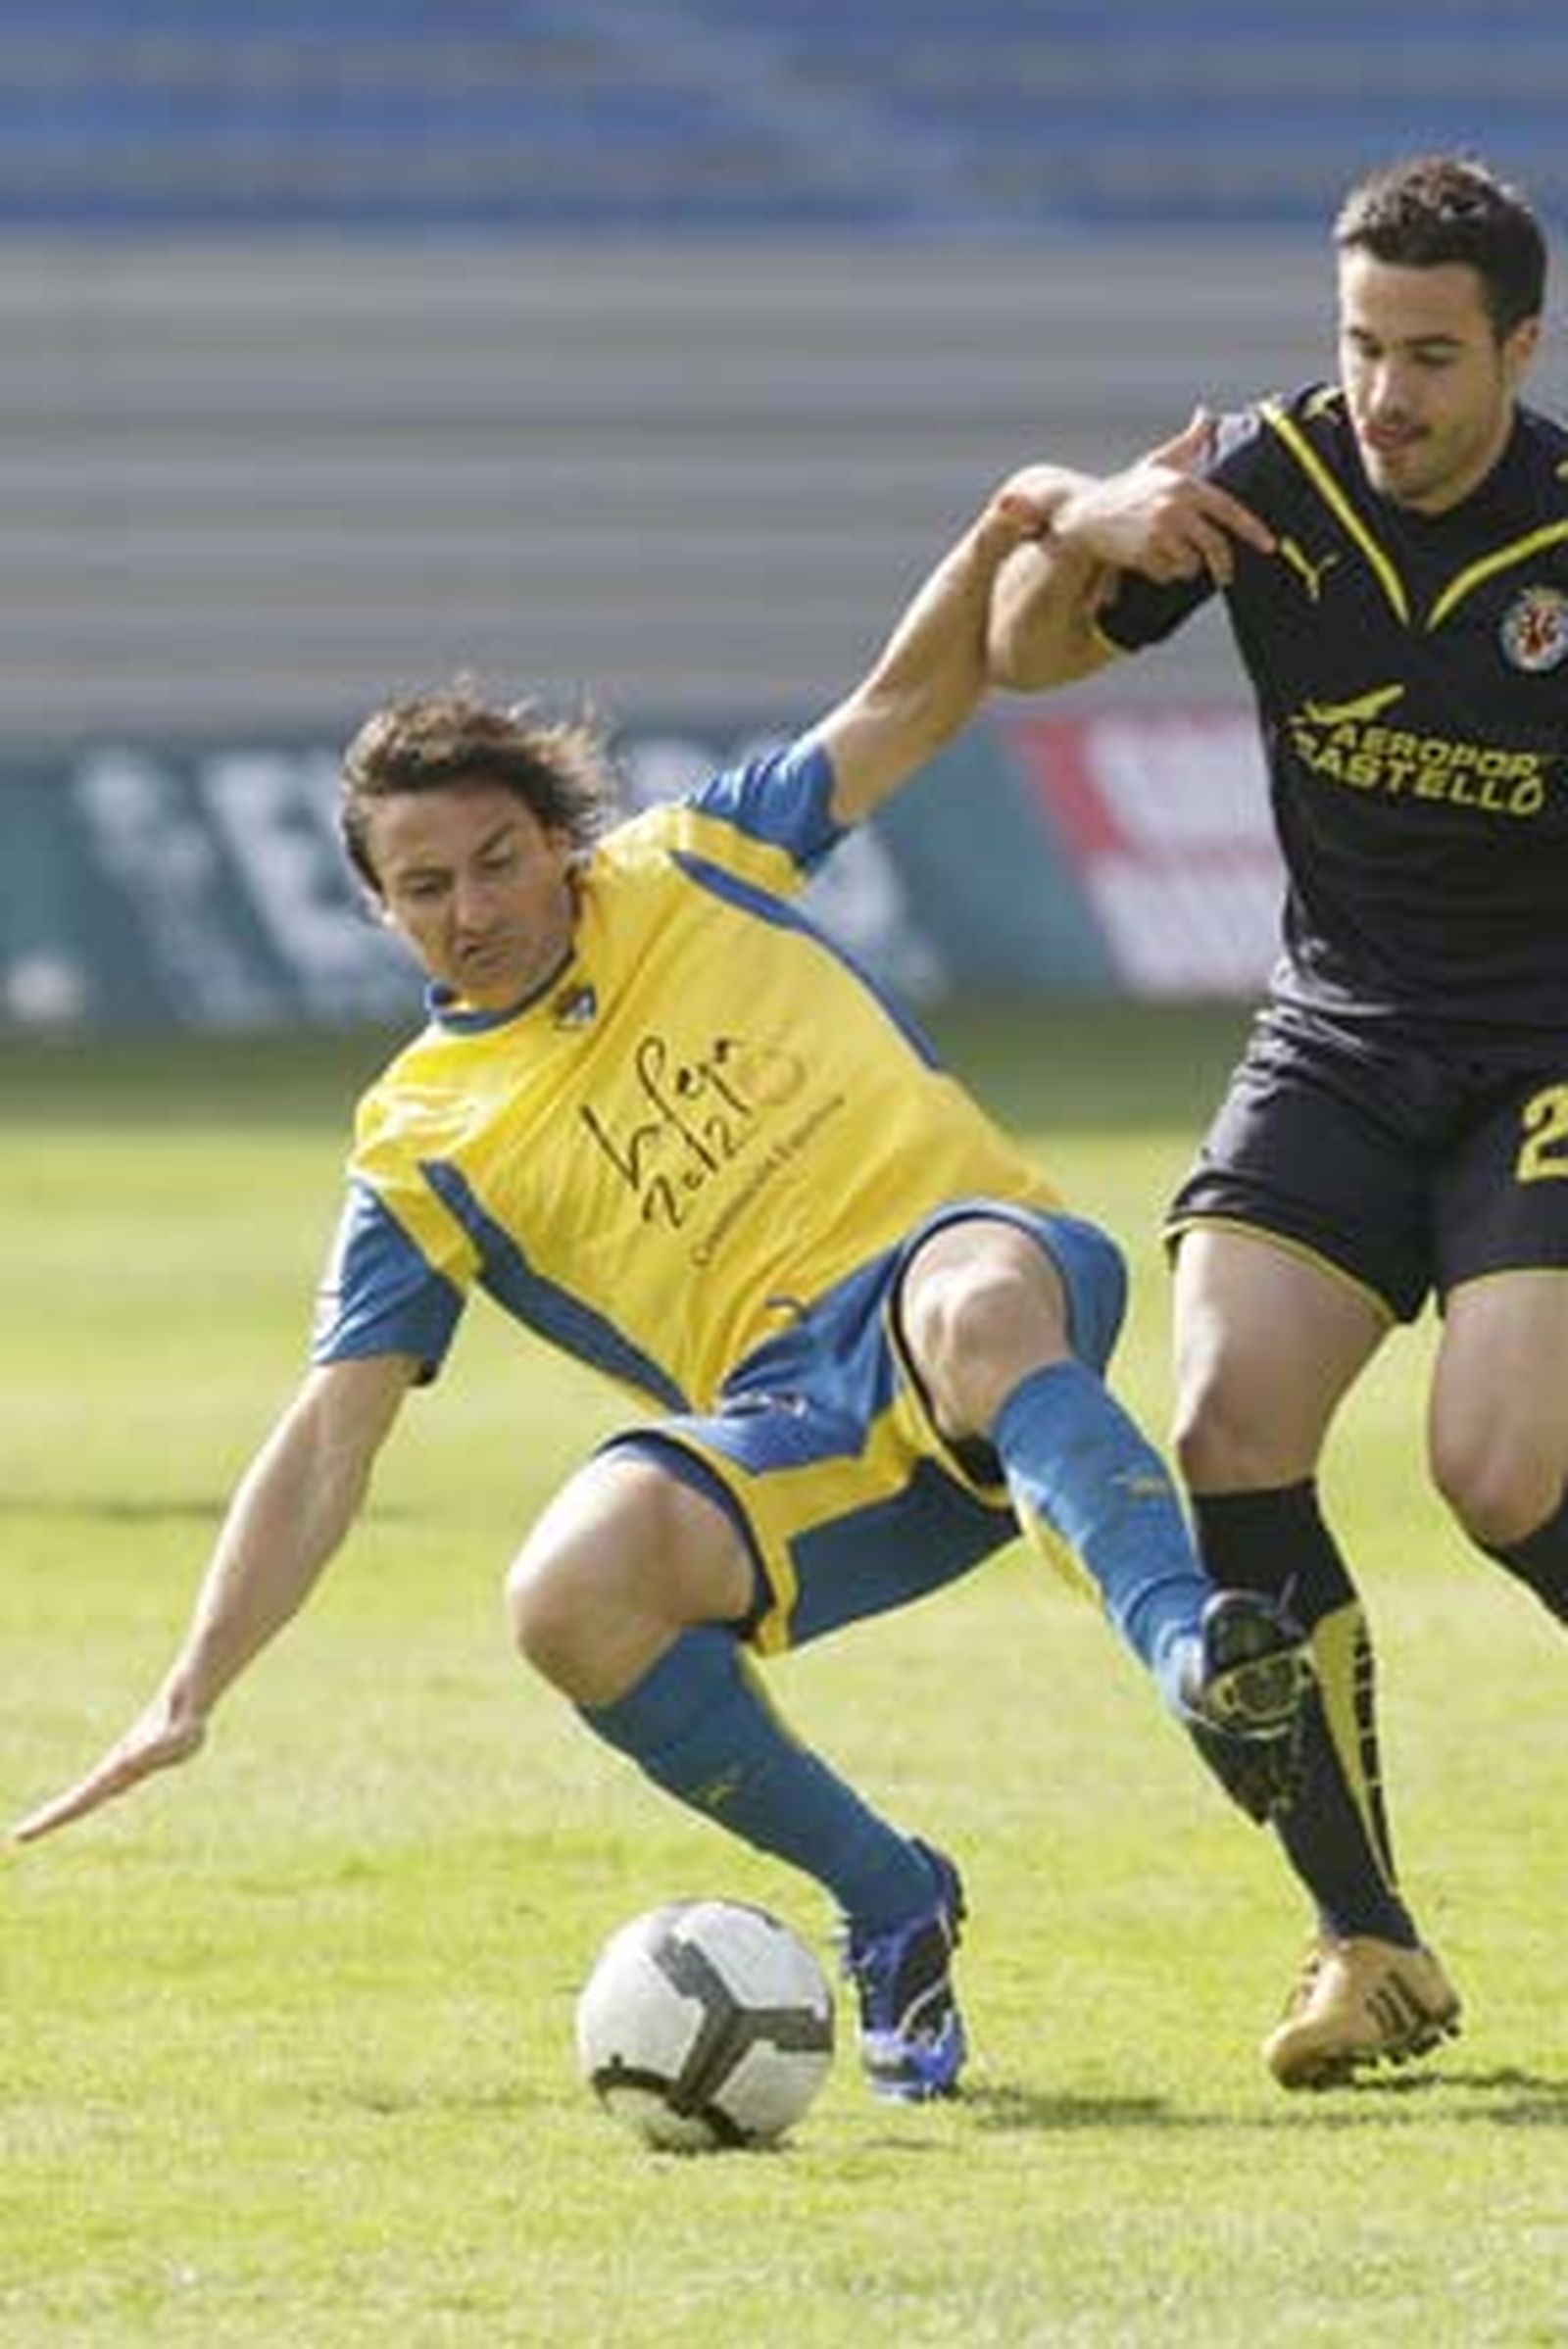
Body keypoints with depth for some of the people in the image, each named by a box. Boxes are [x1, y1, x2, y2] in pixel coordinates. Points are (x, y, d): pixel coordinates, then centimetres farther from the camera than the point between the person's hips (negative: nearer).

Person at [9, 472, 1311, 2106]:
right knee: (569, 1592, -30)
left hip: (980, 1252, -1)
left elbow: (902, 707, 25)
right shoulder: (423, 1148, 12)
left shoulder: (690, 867, 17)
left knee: (968, 1310, -39)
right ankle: (889, 1906, -14)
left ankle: (1196, 1654, -59)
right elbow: (325, 1446, 8)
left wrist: (999, 541, 5)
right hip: (792, 1411, 1)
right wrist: (189, 1700, 0)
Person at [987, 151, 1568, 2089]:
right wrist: (1080, 531, -17)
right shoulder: (1269, 482, -6)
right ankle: (1367, 1944, -7)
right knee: (1228, 1432, -15)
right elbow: (1024, 658, 3)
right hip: (1340, 1039, 4)